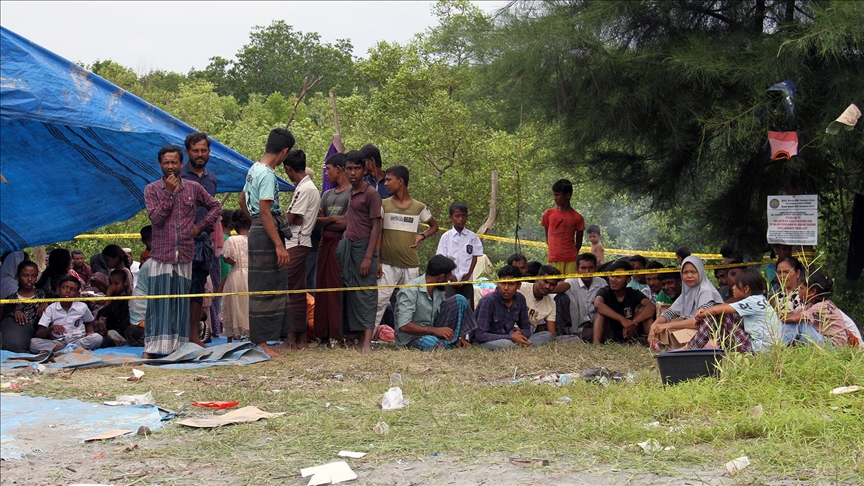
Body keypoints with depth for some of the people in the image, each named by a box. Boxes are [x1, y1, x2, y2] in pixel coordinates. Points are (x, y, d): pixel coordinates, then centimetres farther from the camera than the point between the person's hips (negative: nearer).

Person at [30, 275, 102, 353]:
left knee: (97, 338, -30)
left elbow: (88, 323, 23)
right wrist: (51, 328, -22)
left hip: (78, 340, 0)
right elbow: (38, 334, -1)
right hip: (58, 343, 0)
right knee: (34, 342, -27)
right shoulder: (51, 309, 3)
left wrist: (90, 333, 1)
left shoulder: (82, 307, 5)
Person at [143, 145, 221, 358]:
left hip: (185, 254, 2)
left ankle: (178, 345, 9)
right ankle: (153, 347, -2)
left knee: (181, 302, 4)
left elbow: (215, 206, 17)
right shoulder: (152, 190, 2)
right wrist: (169, 193, -12)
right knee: (159, 301, -4)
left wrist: (200, 226, 5)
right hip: (161, 254, -2)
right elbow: (156, 218, -9)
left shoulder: (193, 188, 8)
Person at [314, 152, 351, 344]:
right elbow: (315, 221, 11)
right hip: (325, 244, 8)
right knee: (323, 287, 6)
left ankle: (341, 333, -9)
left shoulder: (352, 193, -5)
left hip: (341, 243, -8)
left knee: (340, 289, -10)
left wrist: (324, 221, 1)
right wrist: (331, 219, -8)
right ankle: (324, 334, 9)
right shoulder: (327, 195, 20)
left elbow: (345, 223, -13)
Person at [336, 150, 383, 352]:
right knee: (350, 293, 8)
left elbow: (376, 227, -13)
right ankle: (352, 335, 13)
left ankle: (367, 342, -16)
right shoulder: (351, 193, 14)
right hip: (348, 246, 8)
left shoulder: (371, 193, -9)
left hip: (363, 247, -8)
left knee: (365, 293, -11)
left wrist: (368, 257, -19)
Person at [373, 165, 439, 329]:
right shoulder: (384, 205, 5)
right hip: (388, 264, -1)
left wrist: (421, 236, 1)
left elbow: (434, 226, 21)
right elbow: (378, 234, 4)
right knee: (380, 300, -10)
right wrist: (377, 261, -5)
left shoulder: (419, 207, 5)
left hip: (411, 265, 1)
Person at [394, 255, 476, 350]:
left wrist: (458, 337, -2)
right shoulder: (410, 291, -22)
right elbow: (403, 326, -28)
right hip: (411, 338, -8)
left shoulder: (438, 290, 2)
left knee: (459, 299, -3)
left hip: (432, 331, 8)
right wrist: (435, 330, -29)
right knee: (431, 343, -44)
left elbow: (446, 314, 14)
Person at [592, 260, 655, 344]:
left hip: (628, 336, 1)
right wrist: (622, 320, -40)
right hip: (607, 336, -1)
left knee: (641, 308, -12)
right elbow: (598, 305, -31)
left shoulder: (634, 294, -1)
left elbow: (651, 307, -20)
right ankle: (596, 344, -41)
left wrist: (631, 323, -33)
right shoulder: (604, 292, -6)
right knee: (602, 311, -22)